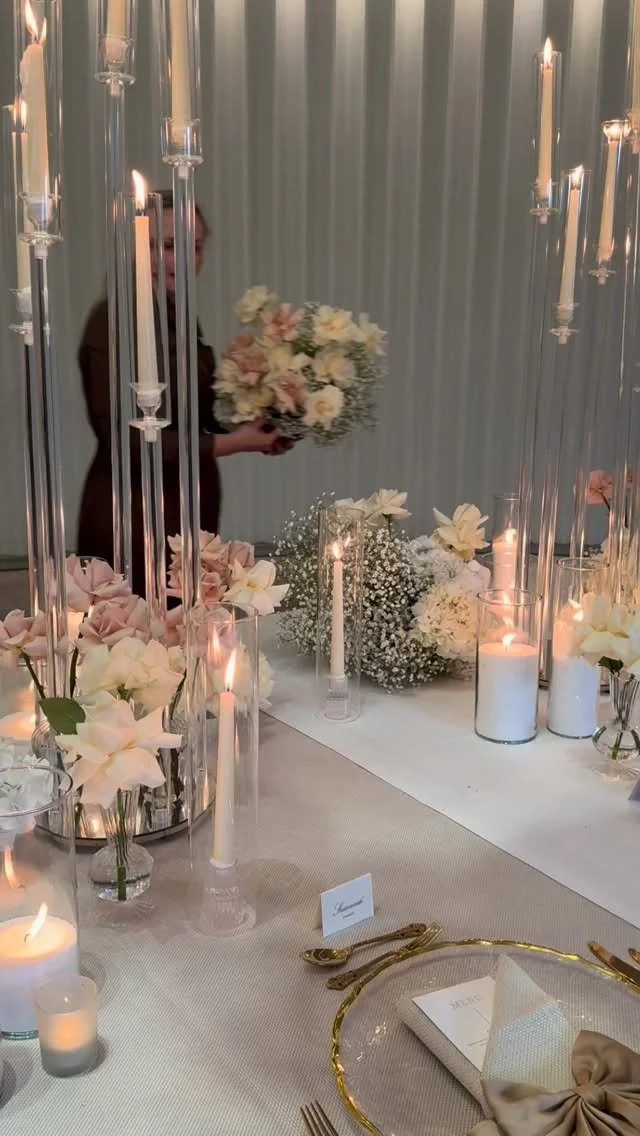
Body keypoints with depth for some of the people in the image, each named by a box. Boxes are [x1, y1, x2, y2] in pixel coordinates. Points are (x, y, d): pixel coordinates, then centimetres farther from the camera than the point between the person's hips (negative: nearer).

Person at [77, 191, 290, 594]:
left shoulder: (179, 316, 9)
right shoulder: (114, 319, -15)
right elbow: (124, 437, -19)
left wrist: (256, 429, -2)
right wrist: (228, 443, -17)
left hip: (191, 509, 8)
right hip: (133, 518, -8)